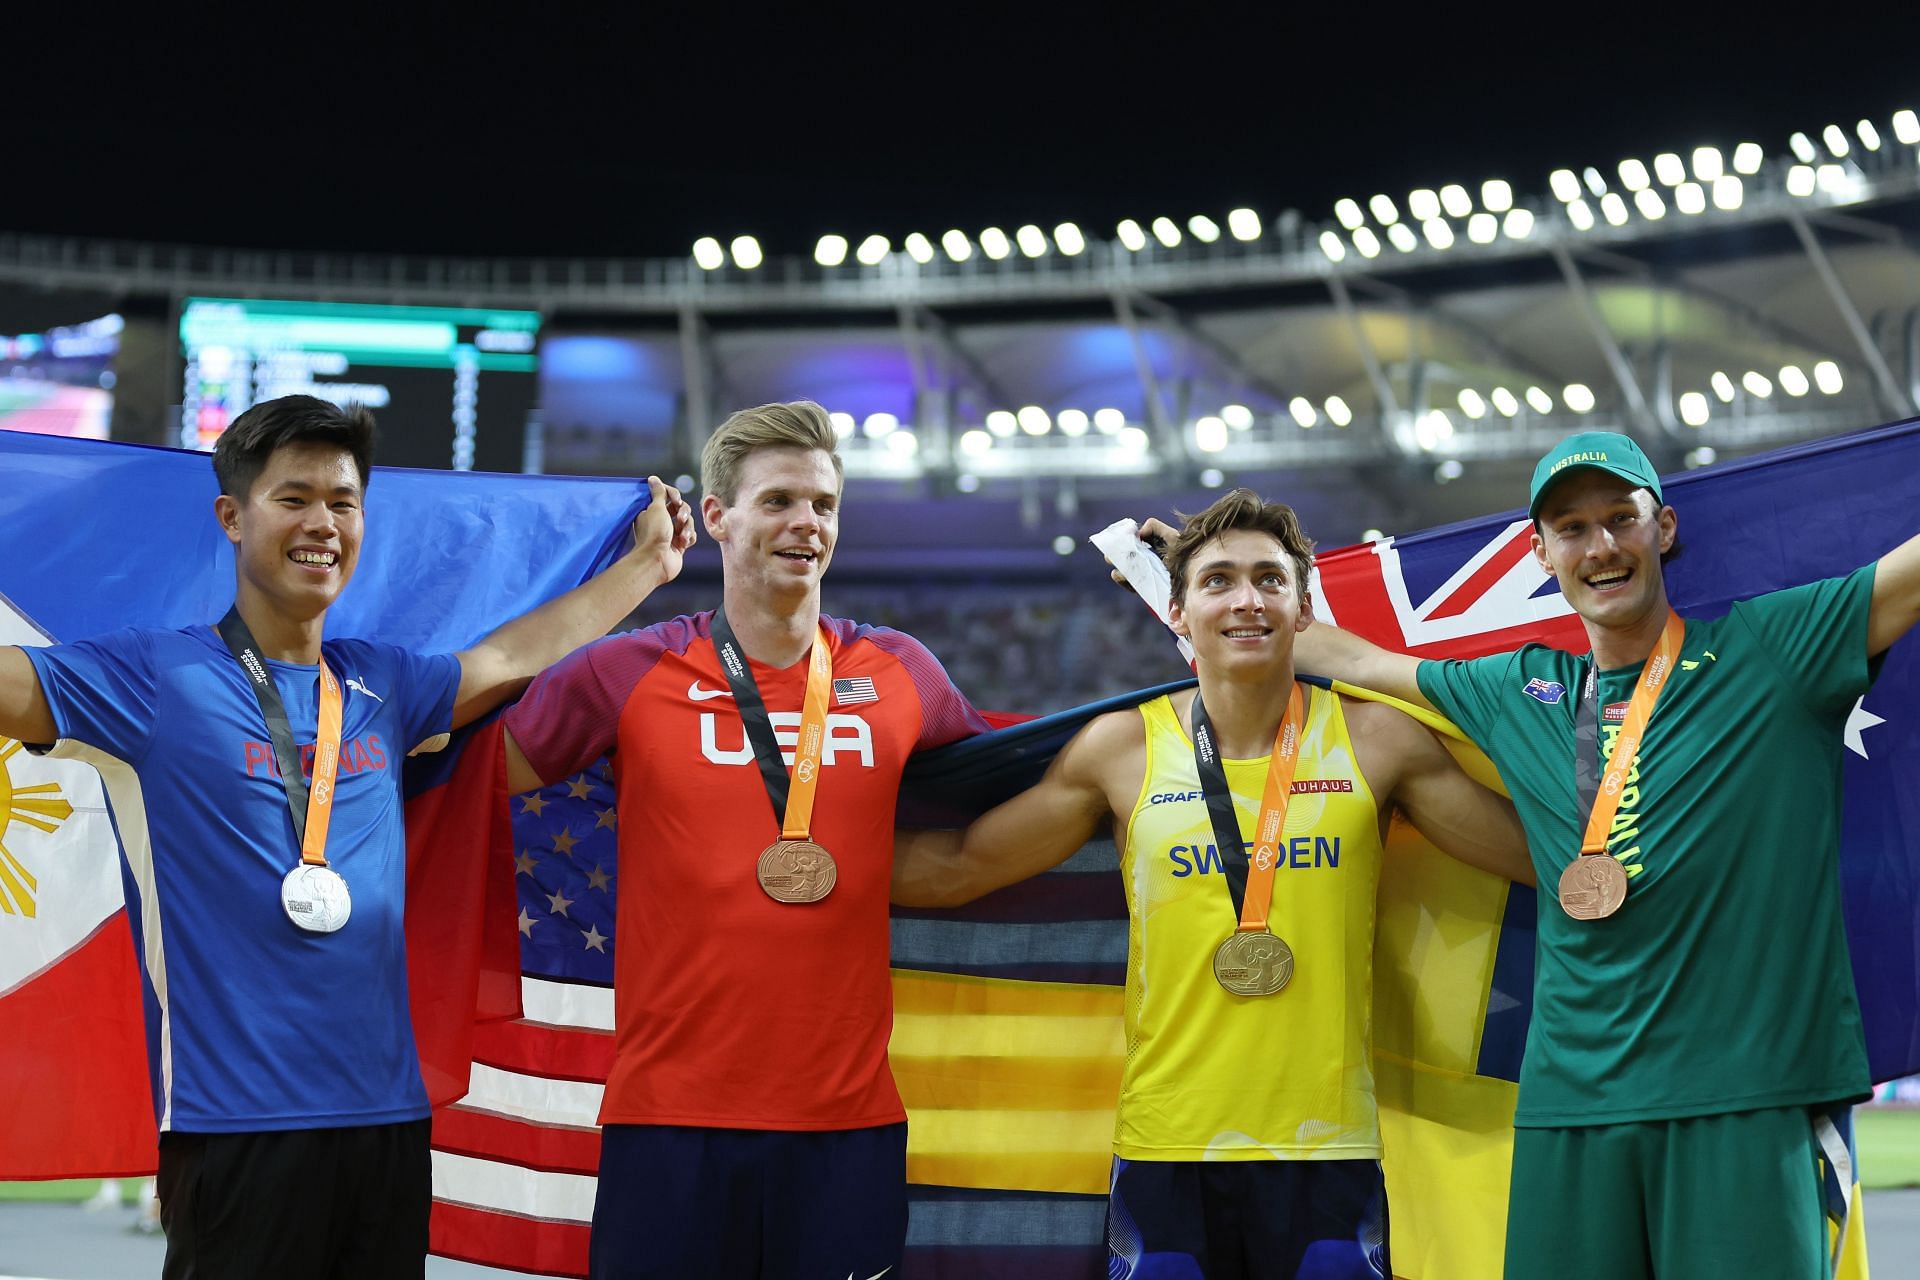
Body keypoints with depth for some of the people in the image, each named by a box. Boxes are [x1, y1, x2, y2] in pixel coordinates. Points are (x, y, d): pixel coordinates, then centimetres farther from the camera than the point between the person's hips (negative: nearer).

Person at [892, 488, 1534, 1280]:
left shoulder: (1375, 740, 3)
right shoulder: (1122, 750, 2)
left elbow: (1543, 852, 9)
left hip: (1328, 1148, 0)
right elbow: (955, 869, 8)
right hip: (1165, 1150, 0)